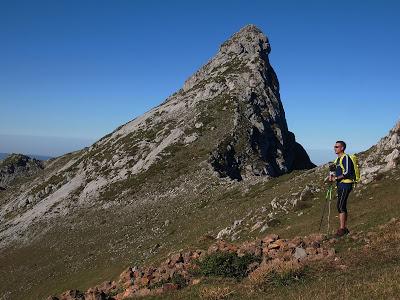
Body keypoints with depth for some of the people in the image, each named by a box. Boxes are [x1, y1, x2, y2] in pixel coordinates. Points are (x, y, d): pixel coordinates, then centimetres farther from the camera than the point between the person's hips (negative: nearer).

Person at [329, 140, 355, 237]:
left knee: (340, 206, -12)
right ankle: (345, 228, 17)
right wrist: (333, 176, 5)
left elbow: (347, 173, -21)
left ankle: (342, 228, -8)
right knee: (342, 207, 11)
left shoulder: (346, 158, -13)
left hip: (345, 184, -10)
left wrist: (336, 178, -16)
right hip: (341, 185, 10)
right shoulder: (338, 159, 17)